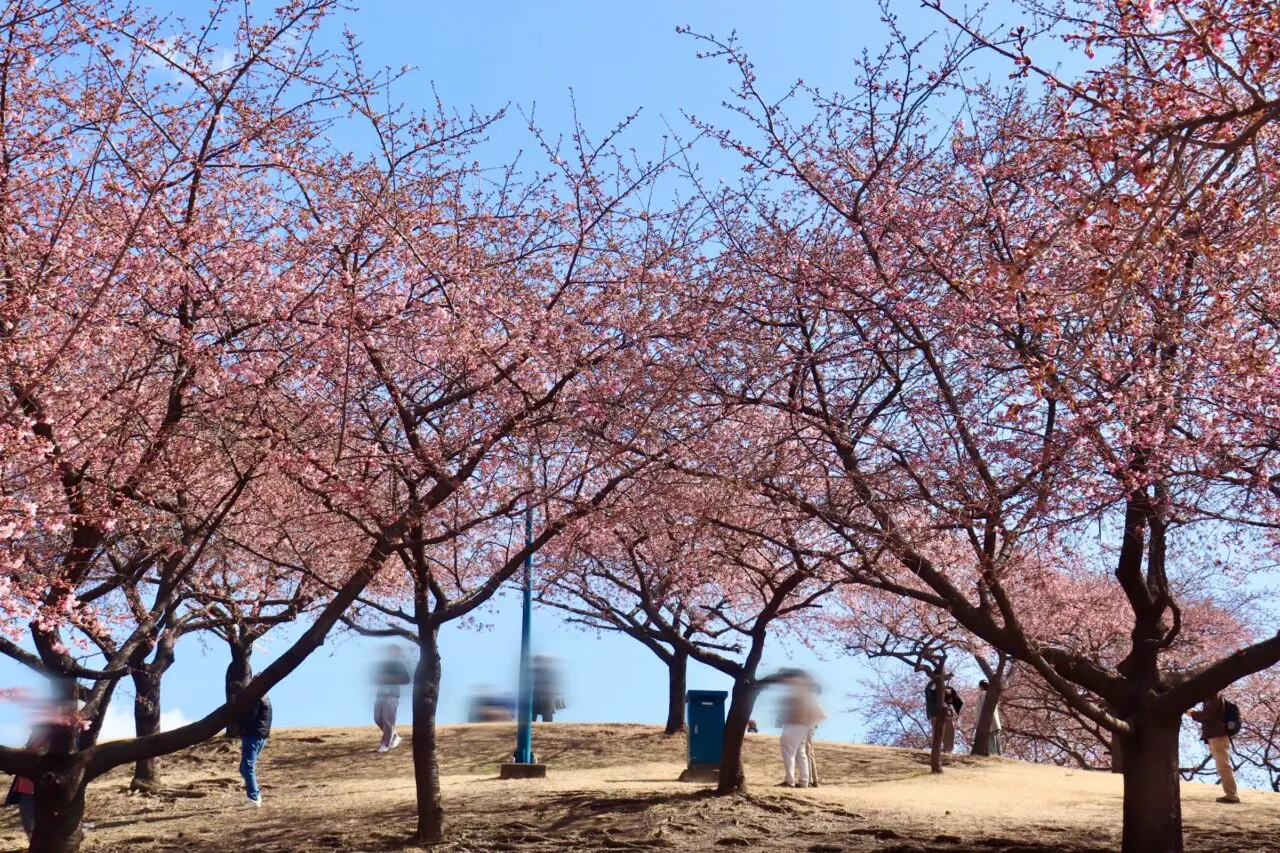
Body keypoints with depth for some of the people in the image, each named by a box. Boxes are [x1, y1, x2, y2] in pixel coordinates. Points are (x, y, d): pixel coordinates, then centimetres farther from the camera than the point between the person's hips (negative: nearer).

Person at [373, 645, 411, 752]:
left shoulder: (399, 664, 5)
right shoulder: (382, 664, 21)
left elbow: (406, 679, -8)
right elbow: (375, 678, 23)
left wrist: (390, 678, -12)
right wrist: (378, 678, 0)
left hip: (392, 696, -6)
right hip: (380, 695, 6)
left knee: (388, 720, -13)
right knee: (378, 719, 3)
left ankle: (385, 744, -8)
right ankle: (394, 737, 19)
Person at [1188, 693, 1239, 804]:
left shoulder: (1214, 696, -10)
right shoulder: (1211, 697, 19)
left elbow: (1206, 714, -17)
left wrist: (1190, 713, -7)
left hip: (1218, 736, -10)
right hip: (1216, 736, 10)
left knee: (1224, 767, -10)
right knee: (1224, 767, 11)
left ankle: (1232, 795, -9)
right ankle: (1231, 794, 13)